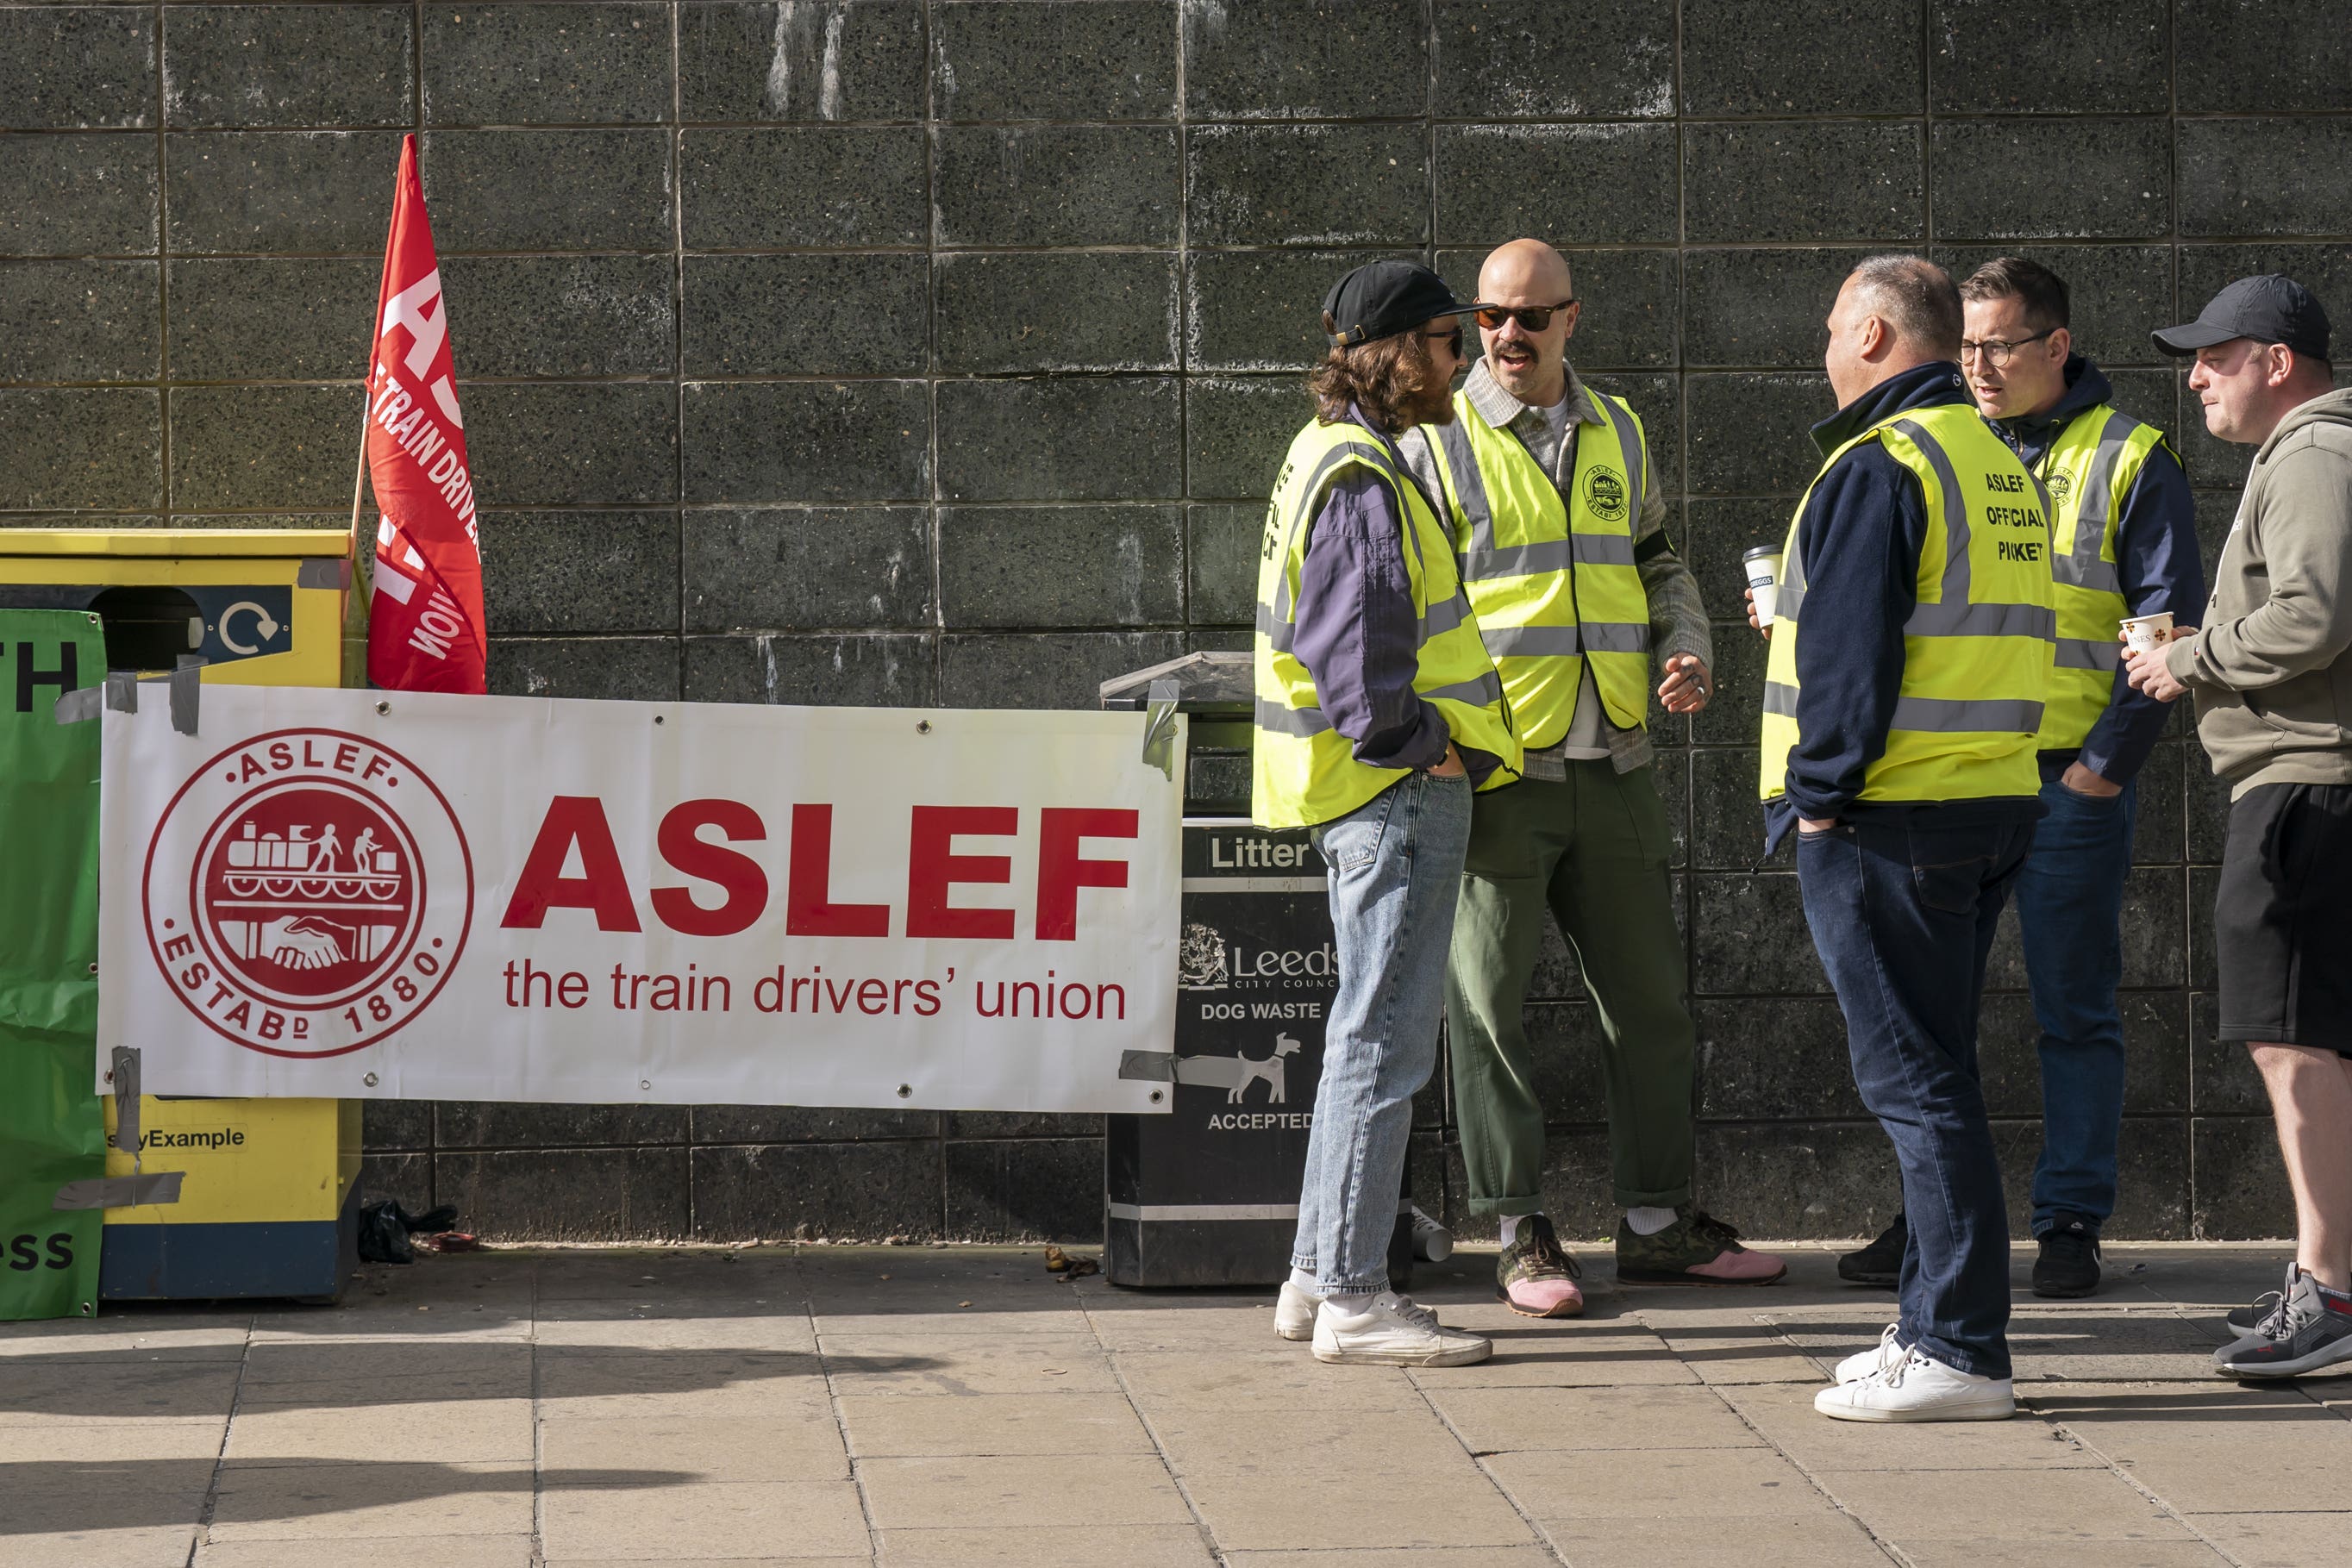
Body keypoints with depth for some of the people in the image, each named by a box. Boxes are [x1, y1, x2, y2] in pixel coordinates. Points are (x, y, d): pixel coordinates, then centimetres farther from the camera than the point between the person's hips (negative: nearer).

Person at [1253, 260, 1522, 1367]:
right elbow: (1354, 653, -24)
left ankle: (1320, 1277, 22)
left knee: (1374, 1032, 16)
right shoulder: (1361, 481, -17)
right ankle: (1352, 1297, -3)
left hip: (1387, 788, 11)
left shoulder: (1335, 458, 17)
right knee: (1385, 1038, -7)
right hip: (1397, 791, -11)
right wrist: (1422, 741, -14)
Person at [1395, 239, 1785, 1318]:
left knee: (1649, 995, 9)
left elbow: (1658, 562, 25)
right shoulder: (1435, 443, -1)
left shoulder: (1618, 435, 13)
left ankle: (1658, 1220, 18)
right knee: (1490, 1004, -1)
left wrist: (1687, 651, 5)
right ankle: (1521, 1235, 7)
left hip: (1612, 763, 5)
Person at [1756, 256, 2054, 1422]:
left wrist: (1820, 792, -12)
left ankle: (1960, 1350, -7)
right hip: (1995, 803, 9)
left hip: (1890, 815, -9)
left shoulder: (1879, 466, -13)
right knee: (1933, 1074, 16)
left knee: (1913, 1077, -7)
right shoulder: (2003, 468, 16)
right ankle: (1940, 1321, 20)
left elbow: (1848, 654, -18)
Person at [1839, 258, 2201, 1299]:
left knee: (2074, 1012, 2)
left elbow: (2166, 626, -4)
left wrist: (2108, 764, -10)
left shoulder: (2129, 460, -1)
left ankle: (2070, 1224, 9)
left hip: (2068, 781, -4)